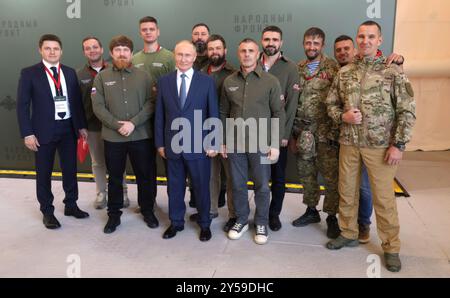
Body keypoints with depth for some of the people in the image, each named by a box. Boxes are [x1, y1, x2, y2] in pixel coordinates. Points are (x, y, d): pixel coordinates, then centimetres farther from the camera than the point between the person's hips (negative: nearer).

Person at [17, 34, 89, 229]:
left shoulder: (70, 72, 8)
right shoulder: (29, 73, -4)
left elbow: (77, 101, 10)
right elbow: (22, 105, -6)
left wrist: (81, 126, 5)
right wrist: (27, 133, -11)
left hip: (69, 128, 3)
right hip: (44, 130, -3)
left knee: (70, 169, 12)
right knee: (44, 173, 8)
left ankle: (71, 205, 29)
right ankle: (47, 211, 23)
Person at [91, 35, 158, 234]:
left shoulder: (143, 76, 4)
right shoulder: (101, 77, 4)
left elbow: (150, 103, -3)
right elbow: (98, 106, -3)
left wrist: (133, 123, -15)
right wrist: (117, 125, -14)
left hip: (141, 135, 0)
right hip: (113, 137, 0)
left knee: (145, 176, 9)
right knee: (114, 178, 12)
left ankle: (147, 210, 28)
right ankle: (114, 214, 26)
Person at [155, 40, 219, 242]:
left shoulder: (207, 82, -2)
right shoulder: (164, 82, 5)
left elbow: (213, 115, -1)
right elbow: (159, 115, 6)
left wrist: (213, 143, -5)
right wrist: (160, 143, 3)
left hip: (199, 145, -2)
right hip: (173, 145, 2)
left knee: (201, 186, 10)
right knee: (174, 186, 14)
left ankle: (204, 224, 28)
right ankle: (176, 222, 32)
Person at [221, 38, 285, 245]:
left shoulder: (271, 81, -2)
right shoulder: (229, 82, 6)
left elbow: (278, 114, -2)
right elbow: (224, 113, 10)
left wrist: (275, 144, -7)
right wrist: (223, 142, 7)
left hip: (261, 144, -2)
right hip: (235, 143, 2)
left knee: (262, 186, 8)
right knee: (238, 185, 12)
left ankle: (261, 223, 26)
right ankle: (241, 220, 30)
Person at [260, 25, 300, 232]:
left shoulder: (290, 68, -2)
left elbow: (292, 104, -6)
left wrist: (284, 134, -10)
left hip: (279, 132, -1)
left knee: (278, 176, 9)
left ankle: (274, 213, 25)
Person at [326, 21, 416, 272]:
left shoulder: (393, 71, -4)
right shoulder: (344, 73, 6)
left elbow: (407, 110, -6)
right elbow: (331, 104, 12)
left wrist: (398, 144, -12)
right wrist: (342, 116, -10)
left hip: (381, 145, -3)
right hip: (348, 143, 4)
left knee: (384, 197, 4)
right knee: (347, 191, 13)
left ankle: (391, 247, 22)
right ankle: (348, 234, 33)